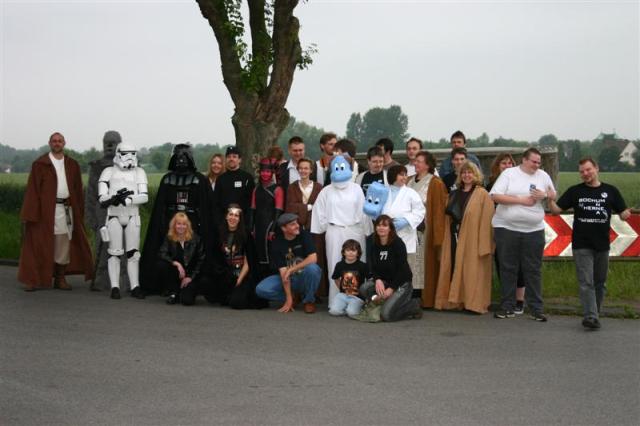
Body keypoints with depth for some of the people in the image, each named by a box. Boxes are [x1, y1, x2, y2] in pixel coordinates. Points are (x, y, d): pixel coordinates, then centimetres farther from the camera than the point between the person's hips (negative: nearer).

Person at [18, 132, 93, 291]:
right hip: (46, 209, -4)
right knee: (40, 244, -3)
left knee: (64, 243, 7)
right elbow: (33, 188, -4)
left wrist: (79, 211, 6)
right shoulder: (40, 164, 1)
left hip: (66, 209, 4)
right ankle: (33, 280, 2)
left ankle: (60, 279, 15)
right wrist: (32, 212, -12)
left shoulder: (72, 165, 12)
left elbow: (78, 189, 13)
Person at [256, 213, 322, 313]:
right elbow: (283, 271, -15)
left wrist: (291, 270, -24)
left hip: (304, 277, -1)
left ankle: (309, 300, -9)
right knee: (261, 289, -20)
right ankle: (292, 297, 3)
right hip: (288, 279, 1)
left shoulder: (304, 235, -10)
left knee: (312, 268, -36)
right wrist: (288, 299, -20)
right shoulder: (277, 243, -10)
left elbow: (312, 259, -20)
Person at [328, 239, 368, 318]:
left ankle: (359, 306, 6)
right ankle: (345, 307, 8)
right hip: (343, 294, 3)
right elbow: (336, 279, 19)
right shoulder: (340, 265, 4)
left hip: (357, 296, -3)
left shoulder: (362, 266, -7)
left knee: (352, 313, -28)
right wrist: (342, 289, 10)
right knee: (334, 311, -22)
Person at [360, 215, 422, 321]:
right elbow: (370, 264, -3)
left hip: (401, 283, -5)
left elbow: (402, 269, -15)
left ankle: (414, 306, 7)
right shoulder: (371, 241, -2)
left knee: (386, 315, -21)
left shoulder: (398, 243, -16)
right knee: (364, 289, -26)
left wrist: (391, 288, -19)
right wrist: (377, 279, -21)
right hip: (382, 280, 5)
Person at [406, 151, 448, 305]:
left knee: (425, 263, -2)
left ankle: (426, 298, 4)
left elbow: (438, 209, -10)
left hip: (425, 230, -6)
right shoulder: (410, 181, 15)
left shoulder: (435, 184, -5)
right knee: (411, 263, 4)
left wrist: (436, 235, -15)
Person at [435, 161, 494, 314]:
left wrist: (484, 244, -17)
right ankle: (455, 301, 14)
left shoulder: (482, 194, -5)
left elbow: (486, 221, -11)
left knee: (472, 271, -2)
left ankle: (474, 302, 4)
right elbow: (448, 216, 21)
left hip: (472, 240, -6)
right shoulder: (454, 194, 15)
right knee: (454, 270, 7)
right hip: (454, 238, 6)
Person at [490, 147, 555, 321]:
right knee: (508, 269, 4)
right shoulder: (509, 173, -1)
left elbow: (554, 195, 18)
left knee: (533, 270, 3)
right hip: (506, 228, -2)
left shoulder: (543, 176, 9)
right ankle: (507, 307, 12)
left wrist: (544, 195, -5)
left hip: (534, 230, 2)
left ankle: (536, 309, 8)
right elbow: (495, 196, -9)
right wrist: (521, 200, -12)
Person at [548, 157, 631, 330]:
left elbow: (622, 213, 5)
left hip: (602, 245, 2)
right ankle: (590, 317, -15)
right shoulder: (575, 191, 3)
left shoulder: (610, 191, 5)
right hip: (581, 246, -2)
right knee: (586, 283, -10)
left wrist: (626, 215, -18)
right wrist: (550, 200, -18)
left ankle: (594, 314, 25)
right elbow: (557, 210, 2)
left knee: (600, 283, 12)